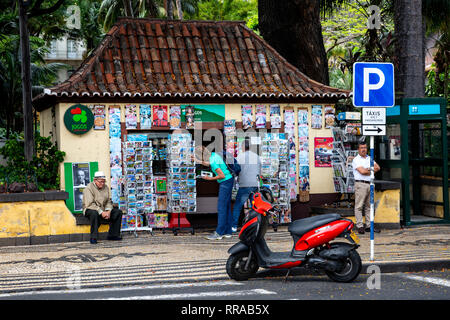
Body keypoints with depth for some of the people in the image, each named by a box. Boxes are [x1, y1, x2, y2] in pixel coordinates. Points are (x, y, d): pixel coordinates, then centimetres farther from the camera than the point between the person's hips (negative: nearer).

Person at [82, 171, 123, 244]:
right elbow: (90, 204, -22)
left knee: (118, 212, -8)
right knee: (94, 213, -41)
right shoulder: (89, 188, -13)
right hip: (90, 210, -7)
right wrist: (101, 212, -27)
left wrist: (108, 211, -13)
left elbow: (108, 201, 8)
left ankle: (113, 235, -3)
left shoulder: (105, 187, 9)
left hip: (103, 210, 7)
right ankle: (93, 238, -35)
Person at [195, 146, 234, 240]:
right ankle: (227, 231, 16)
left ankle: (219, 233, -5)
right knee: (227, 207, 11)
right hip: (228, 180, 10)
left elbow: (222, 176, -22)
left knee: (221, 208, -7)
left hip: (226, 182, -10)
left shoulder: (213, 162, -21)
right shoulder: (214, 155, 6)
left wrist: (210, 178, -9)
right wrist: (204, 163, 16)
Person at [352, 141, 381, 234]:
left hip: (369, 184, 7)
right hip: (361, 184, -7)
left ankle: (368, 226, 11)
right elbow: (362, 171, -15)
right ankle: (360, 226, -5)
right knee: (359, 206, -6)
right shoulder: (356, 159, -3)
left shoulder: (369, 158, 18)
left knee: (369, 206, 8)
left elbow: (377, 168, 9)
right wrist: (372, 171, 0)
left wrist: (368, 169, -6)